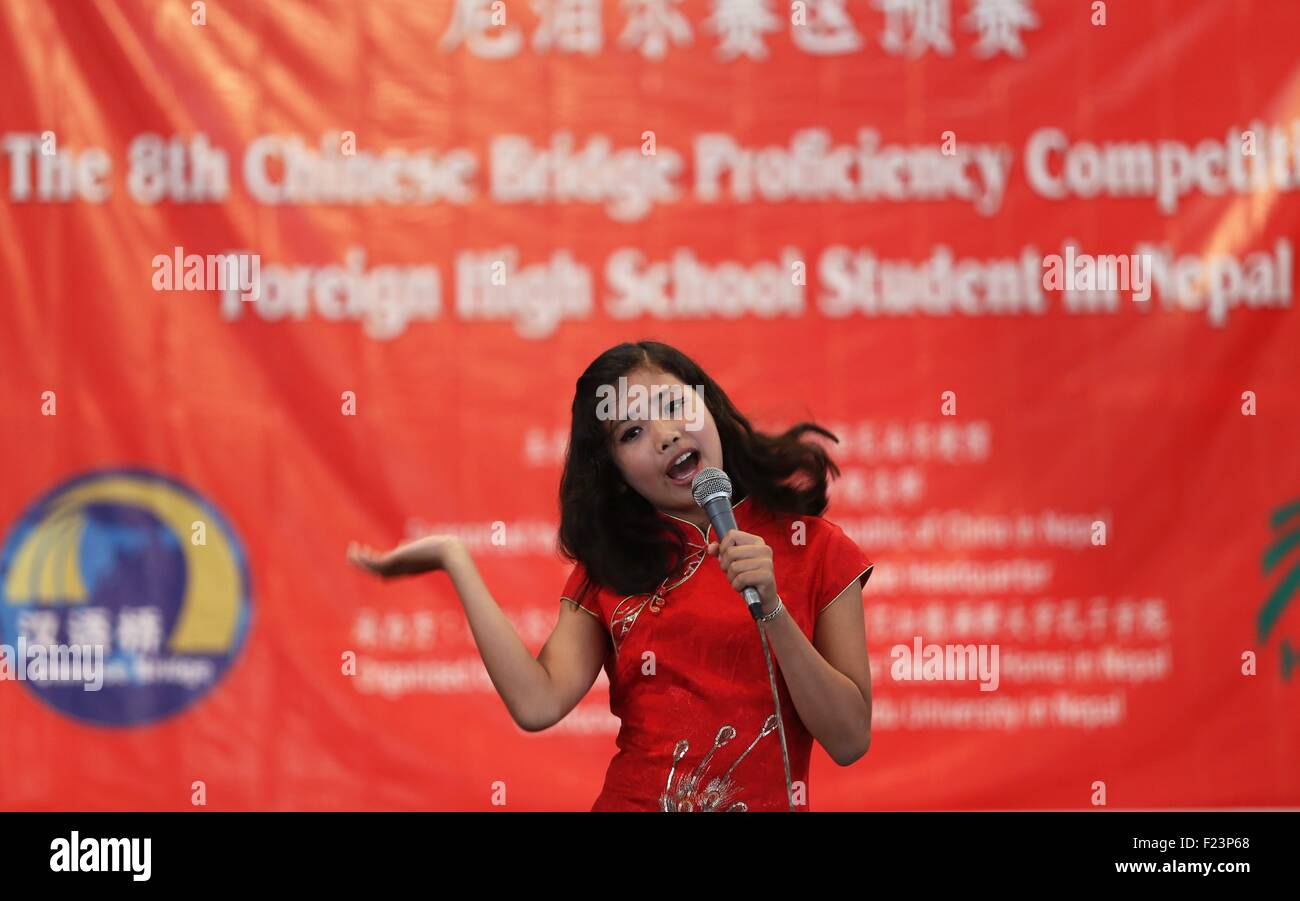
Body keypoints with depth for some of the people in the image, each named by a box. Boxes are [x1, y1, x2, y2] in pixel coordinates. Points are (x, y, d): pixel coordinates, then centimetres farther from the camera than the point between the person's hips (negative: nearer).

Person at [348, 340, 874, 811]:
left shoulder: (814, 549, 2)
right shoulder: (608, 567, 9)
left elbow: (850, 741, -4)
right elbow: (539, 705, -8)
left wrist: (772, 611, -14)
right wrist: (452, 558, -2)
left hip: (766, 799, 0)